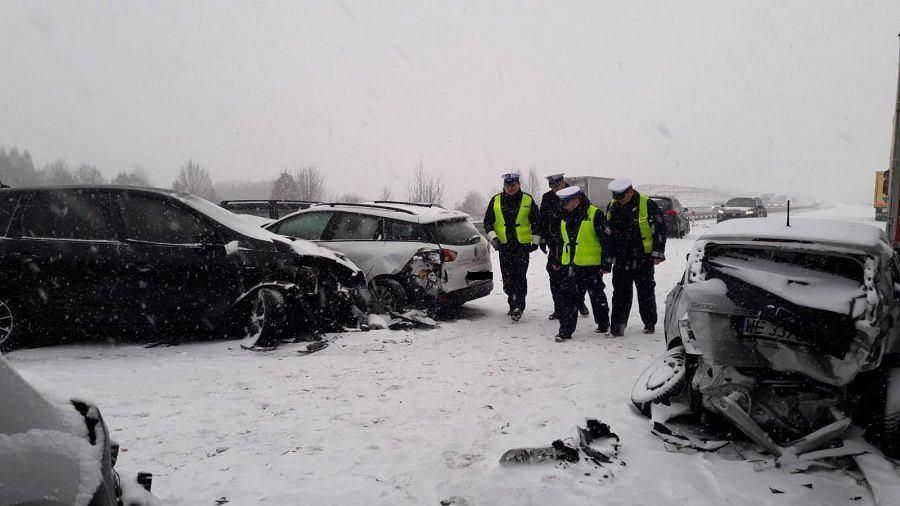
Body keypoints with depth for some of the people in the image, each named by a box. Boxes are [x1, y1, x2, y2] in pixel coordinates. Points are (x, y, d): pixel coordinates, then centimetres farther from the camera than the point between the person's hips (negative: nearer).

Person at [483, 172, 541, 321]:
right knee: (507, 278, 5)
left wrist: (535, 241, 4)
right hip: (503, 246, 2)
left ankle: (518, 306, -7)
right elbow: (488, 221, 9)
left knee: (520, 277, -9)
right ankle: (514, 305, 18)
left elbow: (536, 221, 8)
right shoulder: (495, 201, 7)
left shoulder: (528, 200, 4)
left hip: (522, 245, -2)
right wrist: (492, 237, -4)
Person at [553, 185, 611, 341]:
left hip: (591, 264, -5)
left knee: (596, 296, 9)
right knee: (567, 296, -1)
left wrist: (606, 263, -11)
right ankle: (566, 329, 2)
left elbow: (606, 239, -10)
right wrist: (558, 260, 22)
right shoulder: (565, 217, 10)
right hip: (570, 264, 5)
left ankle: (603, 323, 29)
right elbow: (561, 240, 21)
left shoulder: (595, 214, -10)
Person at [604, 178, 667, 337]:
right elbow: (608, 233, 15)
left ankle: (650, 323, 21)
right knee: (620, 293, 2)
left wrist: (657, 253, -7)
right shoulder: (612, 206, 5)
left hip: (643, 258, -3)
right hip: (621, 258, 4)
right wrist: (609, 255, 13)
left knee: (646, 292, 6)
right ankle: (617, 325, 4)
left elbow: (660, 228, -4)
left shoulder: (647, 205, -9)